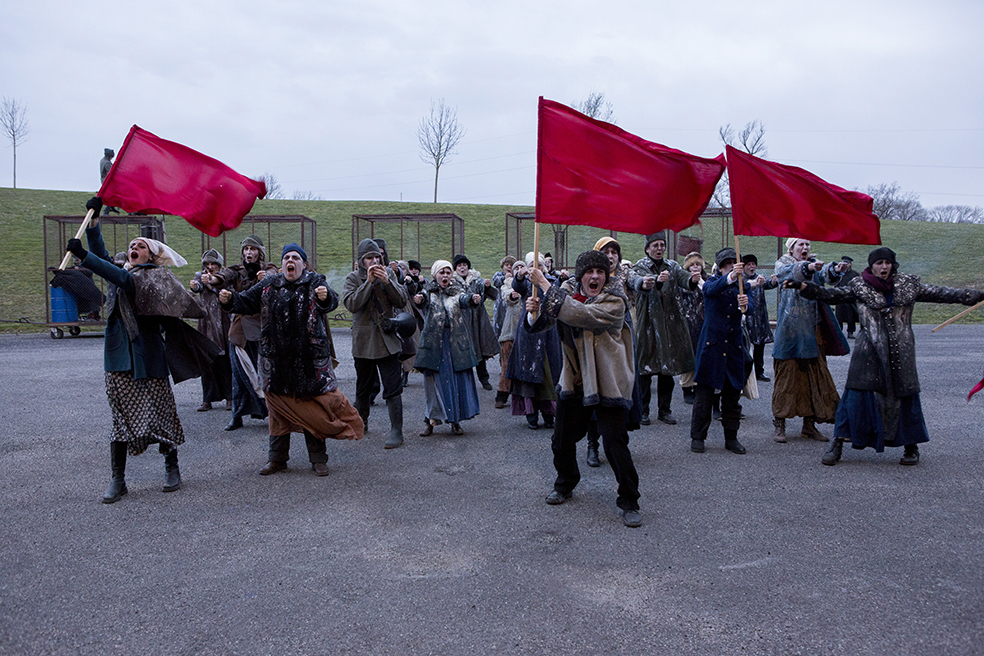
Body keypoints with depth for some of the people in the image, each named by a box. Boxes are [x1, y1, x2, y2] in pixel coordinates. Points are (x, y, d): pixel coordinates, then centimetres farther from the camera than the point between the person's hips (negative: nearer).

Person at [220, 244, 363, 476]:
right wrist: (230, 299, -11)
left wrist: (325, 297, -45)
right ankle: (277, 458, 25)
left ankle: (318, 458, 16)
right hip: (276, 359, 3)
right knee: (278, 407, 12)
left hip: (309, 359, -3)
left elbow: (331, 302, -21)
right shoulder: (269, 285, 7)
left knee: (313, 407, 3)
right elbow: (247, 301, 10)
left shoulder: (314, 282, -3)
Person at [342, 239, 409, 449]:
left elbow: (402, 301, -3)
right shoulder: (353, 278, -1)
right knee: (363, 387, 16)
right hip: (363, 341, 0)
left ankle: (396, 431, -2)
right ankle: (361, 422, 36)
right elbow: (351, 304, -17)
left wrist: (387, 282, -16)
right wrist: (369, 282, -20)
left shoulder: (388, 273, 4)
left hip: (387, 340, 0)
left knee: (393, 387, -6)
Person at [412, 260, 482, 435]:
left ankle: (455, 421, 11)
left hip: (456, 343, 1)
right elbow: (423, 299, -17)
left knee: (458, 381, 0)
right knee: (433, 381, -1)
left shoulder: (456, 291, 8)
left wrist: (473, 299, -38)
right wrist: (419, 299, -43)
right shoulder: (429, 292, 6)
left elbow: (464, 300, -14)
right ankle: (430, 422, 8)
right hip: (434, 343, -1)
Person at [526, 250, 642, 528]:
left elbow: (579, 315, -30)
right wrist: (535, 310, -22)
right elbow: (546, 322, 2)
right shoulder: (568, 292, 2)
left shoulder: (614, 302, -16)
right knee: (562, 439, 14)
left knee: (615, 443, -8)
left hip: (607, 383, -5)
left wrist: (546, 286, -26)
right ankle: (565, 484, 40)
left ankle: (629, 502, 9)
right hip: (575, 380, 5)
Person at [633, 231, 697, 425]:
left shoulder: (672, 266, 11)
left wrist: (692, 280, -34)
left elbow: (683, 278, -10)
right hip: (648, 321, -4)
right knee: (645, 368, -3)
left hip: (669, 322, 4)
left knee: (668, 367, 7)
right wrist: (657, 280, -43)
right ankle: (643, 410, 7)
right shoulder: (641, 266, 0)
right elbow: (643, 284, -22)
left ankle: (664, 410, 17)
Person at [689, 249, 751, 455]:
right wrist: (730, 278, -43)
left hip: (734, 345, 3)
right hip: (712, 343, -3)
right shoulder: (712, 282, 0)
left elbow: (748, 308, -9)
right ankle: (697, 436, 10)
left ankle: (731, 437, 18)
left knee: (732, 394, 8)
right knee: (704, 393, -1)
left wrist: (744, 304, -33)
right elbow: (711, 290, -26)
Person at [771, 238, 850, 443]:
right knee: (786, 377, -2)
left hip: (812, 330, 4)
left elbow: (824, 275, -10)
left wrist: (834, 270, -34)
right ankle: (779, 425, 6)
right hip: (790, 330, -4)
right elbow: (791, 272, -21)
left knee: (814, 377, 5)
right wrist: (808, 267, -42)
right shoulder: (782, 264, 4)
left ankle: (809, 425, 15)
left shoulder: (814, 265, 13)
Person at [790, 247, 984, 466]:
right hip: (870, 350, -2)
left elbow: (940, 294, 10)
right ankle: (837, 444, 1)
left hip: (900, 351, 2)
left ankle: (911, 447, 21)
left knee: (906, 395, 5)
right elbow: (831, 294, -4)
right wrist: (803, 286, -16)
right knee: (856, 394, -5)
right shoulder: (860, 287, 1)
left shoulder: (908, 284, 7)